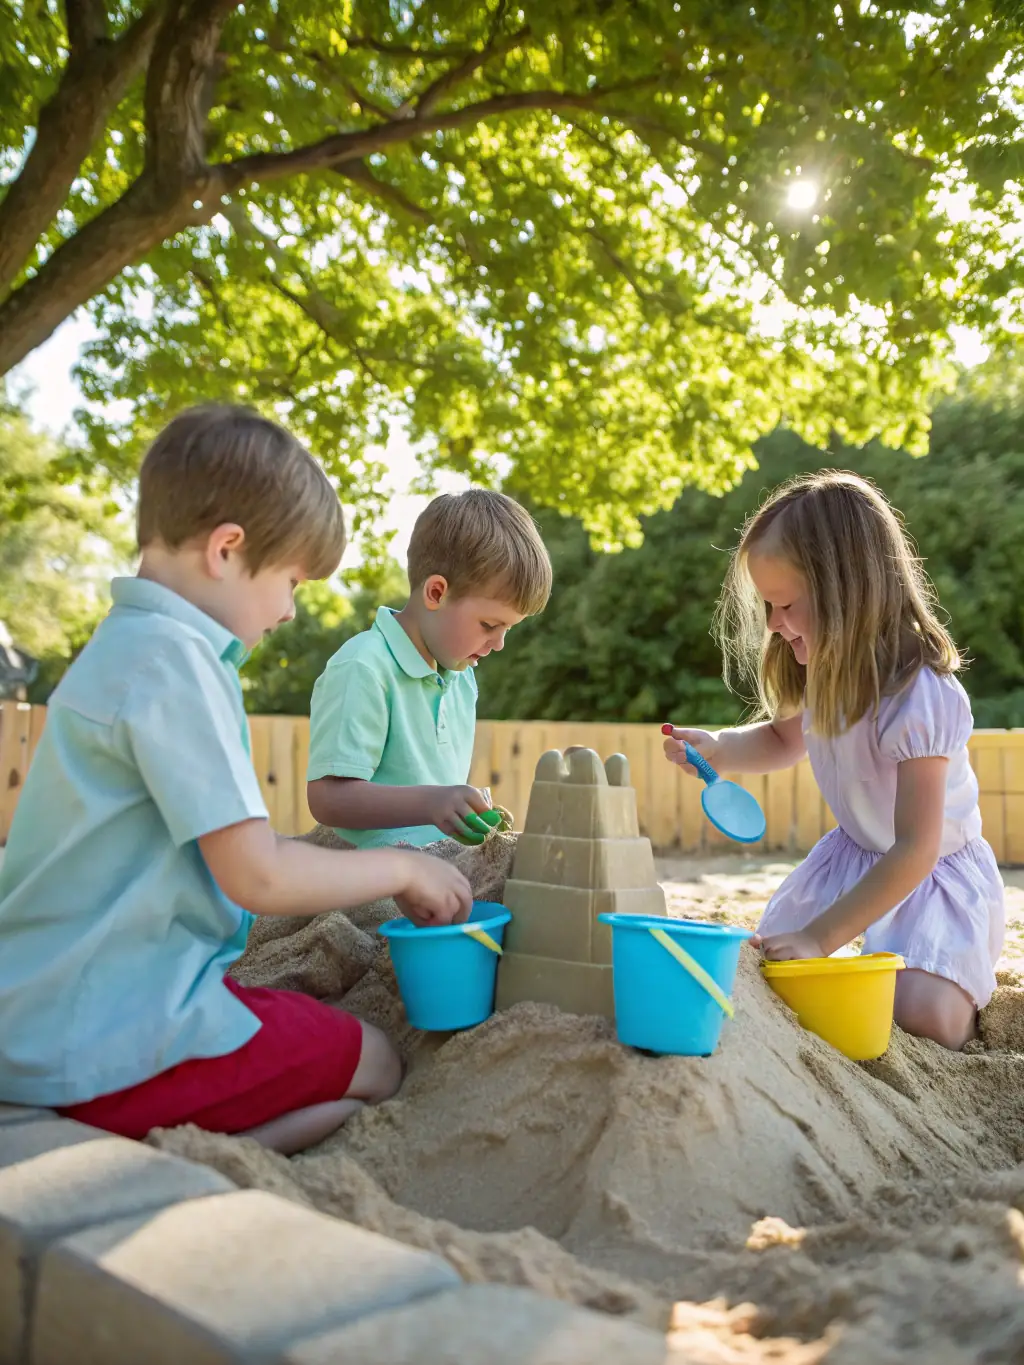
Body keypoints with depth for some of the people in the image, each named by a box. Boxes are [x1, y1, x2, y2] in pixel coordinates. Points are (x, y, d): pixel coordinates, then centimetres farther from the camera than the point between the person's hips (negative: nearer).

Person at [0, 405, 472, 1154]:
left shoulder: (126, 645, 12)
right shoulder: (170, 657, -19)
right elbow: (258, 875, -21)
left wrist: (385, 876, 15)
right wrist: (402, 868, -5)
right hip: (114, 1037, -9)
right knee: (375, 1067, 4)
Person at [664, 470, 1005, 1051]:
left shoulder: (921, 697, -33)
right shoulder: (824, 668, -11)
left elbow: (915, 849, -32)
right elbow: (786, 740, 11)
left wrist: (818, 937, -33)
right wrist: (718, 748, -11)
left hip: (936, 870, -6)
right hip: (856, 851, 6)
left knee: (925, 1016, -23)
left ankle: (974, 983, 10)